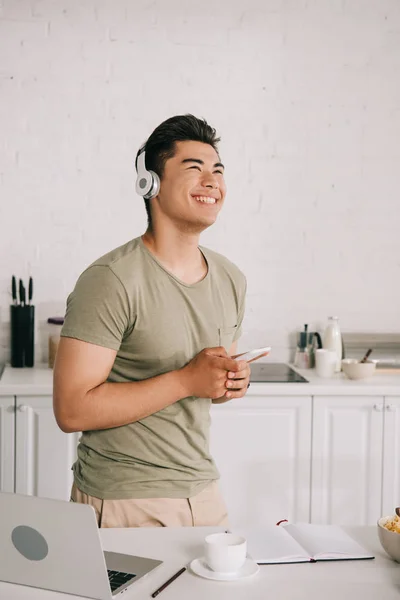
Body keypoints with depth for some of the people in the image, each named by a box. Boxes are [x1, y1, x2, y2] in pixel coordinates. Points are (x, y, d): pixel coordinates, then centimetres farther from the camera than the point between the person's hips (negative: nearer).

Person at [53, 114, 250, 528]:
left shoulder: (230, 280, 5)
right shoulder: (111, 280, -18)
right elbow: (71, 410, -22)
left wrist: (233, 381, -6)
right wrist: (187, 380, -23)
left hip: (203, 491, 7)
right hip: (123, 503, -6)